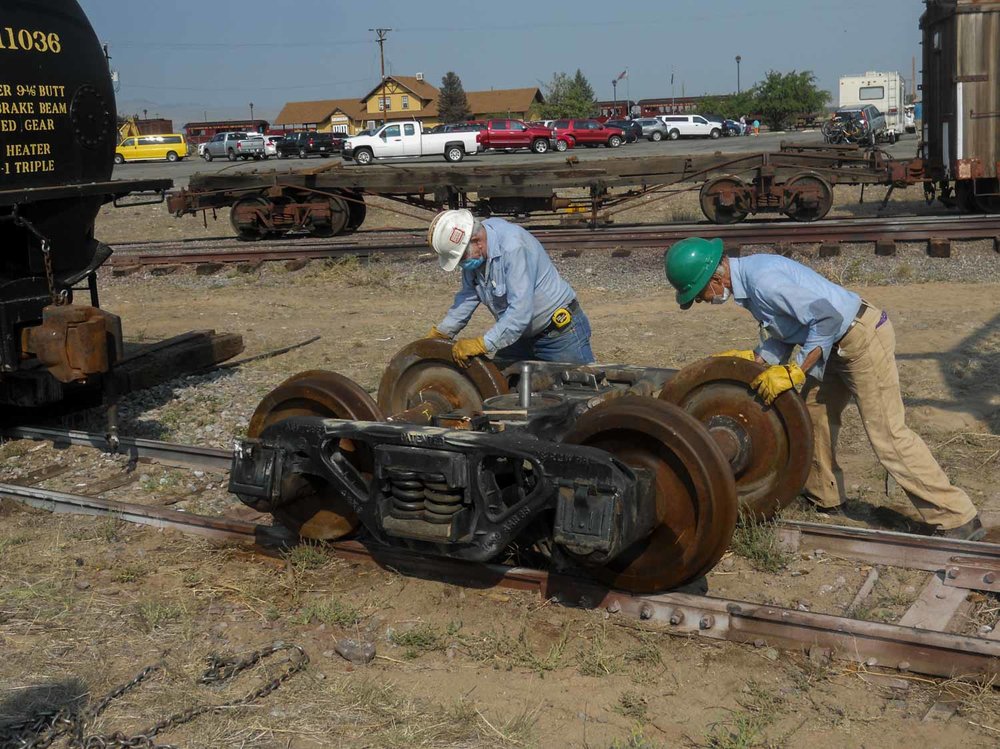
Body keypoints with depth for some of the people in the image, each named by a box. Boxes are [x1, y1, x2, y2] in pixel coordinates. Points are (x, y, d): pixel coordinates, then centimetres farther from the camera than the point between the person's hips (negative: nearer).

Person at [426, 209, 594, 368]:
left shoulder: (513, 247, -32)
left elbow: (521, 309, -36)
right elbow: (469, 295, 4)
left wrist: (482, 345, -37)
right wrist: (442, 332, -2)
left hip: (560, 331, -8)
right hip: (521, 333, 8)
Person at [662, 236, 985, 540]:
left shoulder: (762, 280, -24)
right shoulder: (748, 279, 8)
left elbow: (828, 317, -27)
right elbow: (786, 338, 13)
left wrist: (794, 372, -24)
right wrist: (748, 358, 1)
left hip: (864, 338, -10)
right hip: (840, 344, 10)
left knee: (887, 436, -8)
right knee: (815, 412, 17)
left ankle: (957, 520, -2)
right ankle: (824, 498, 31)